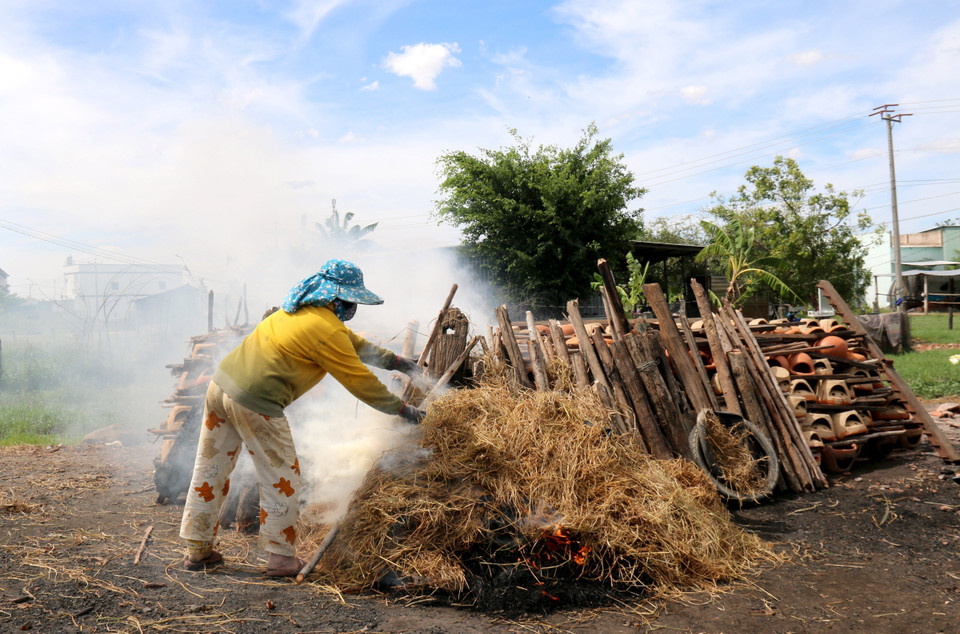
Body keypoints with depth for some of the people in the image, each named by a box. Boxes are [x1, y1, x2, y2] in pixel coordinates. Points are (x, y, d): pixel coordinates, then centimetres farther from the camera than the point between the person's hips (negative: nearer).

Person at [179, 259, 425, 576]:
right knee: (282, 479, 6)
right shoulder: (326, 330, -12)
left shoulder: (302, 310, 17)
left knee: (210, 470, 17)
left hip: (223, 381, 10)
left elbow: (355, 344, 27)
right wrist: (403, 409, 4)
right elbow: (361, 382, -8)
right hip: (254, 402, -9)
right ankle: (281, 558, 16)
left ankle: (197, 550, 31)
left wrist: (397, 362, 31)